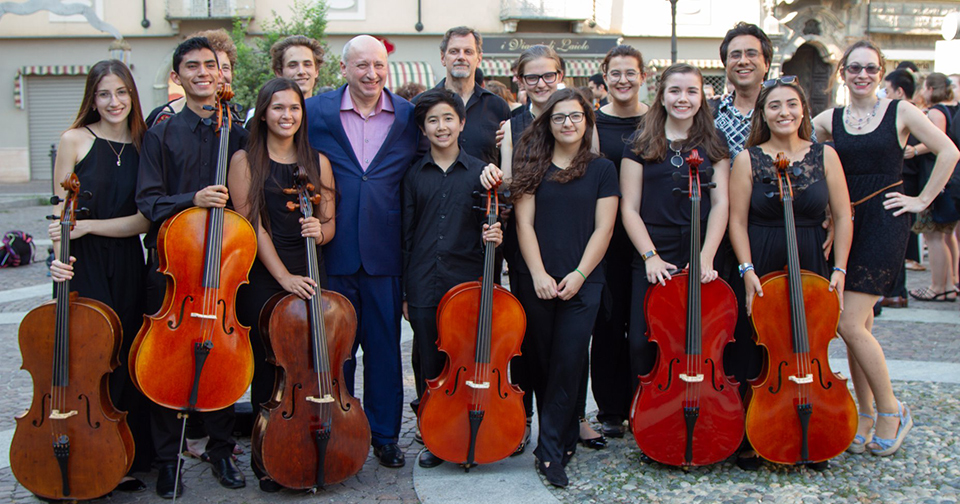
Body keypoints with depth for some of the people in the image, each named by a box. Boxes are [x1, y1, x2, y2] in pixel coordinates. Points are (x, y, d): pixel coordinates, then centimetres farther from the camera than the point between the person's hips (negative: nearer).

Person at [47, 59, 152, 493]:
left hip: (127, 265, 3)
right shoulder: (75, 140, 2)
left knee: (127, 357, 5)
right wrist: (61, 256, -14)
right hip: (83, 265, -2)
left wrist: (89, 225, -11)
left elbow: (144, 218, 0)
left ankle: (126, 460, 18)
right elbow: (62, 213, 1)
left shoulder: (143, 145, 8)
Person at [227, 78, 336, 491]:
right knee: (268, 367, 1)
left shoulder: (317, 161, 11)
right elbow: (251, 225, -5)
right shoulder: (246, 160, 2)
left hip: (308, 277, 3)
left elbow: (329, 223, 11)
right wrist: (283, 275, -13)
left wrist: (319, 231, -13)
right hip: (262, 278, -2)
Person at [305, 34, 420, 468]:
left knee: (384, 348, 10)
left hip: (384, 254, 1)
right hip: (333, 251, 0)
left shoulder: (410, 116, 4)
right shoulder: (316, 111, 1)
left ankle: (384, 436, 25)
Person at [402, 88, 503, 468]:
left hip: (468, 283, -1)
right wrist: (403, 292, 5)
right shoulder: (414, 175, 5)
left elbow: (487, 228, 9)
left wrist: (493, 237, -15)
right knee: (430, 366, 8)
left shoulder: (479, 172, 3)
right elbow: (406, 235, 6)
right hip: (424, 287, 1)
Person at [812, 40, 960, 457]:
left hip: (884, 223, -4)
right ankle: (865, 418, 18)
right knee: (859, 326, 6)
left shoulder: (900, 112, 1)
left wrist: (923, 199, -3)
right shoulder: (829, 120, 8)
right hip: (846, 223, 4)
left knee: (851, 324, -13)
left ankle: (891, 411, 5)